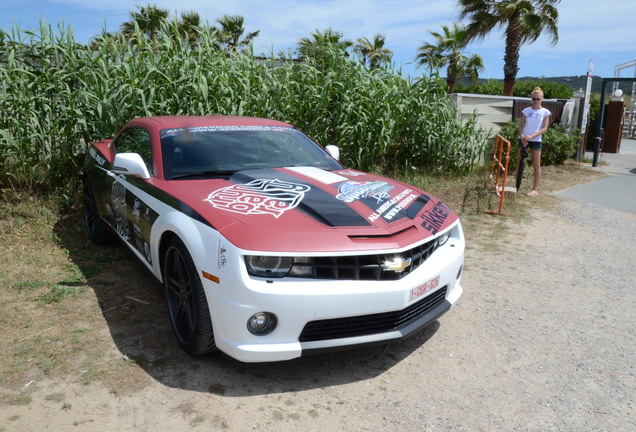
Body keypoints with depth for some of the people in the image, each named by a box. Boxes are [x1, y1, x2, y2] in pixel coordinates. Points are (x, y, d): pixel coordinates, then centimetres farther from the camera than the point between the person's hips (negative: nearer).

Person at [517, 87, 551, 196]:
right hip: (523, 139, 2)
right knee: (519, 163, 6)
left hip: (536, 140, -2)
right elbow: (521, 126, 3)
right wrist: (522, 137, -15)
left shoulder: (545, 112, -1)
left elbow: (544, 128, -6)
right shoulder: (526, 110, 4)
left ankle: (535, 189, 7)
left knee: (536, 165, 1)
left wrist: (531, 136, -19)